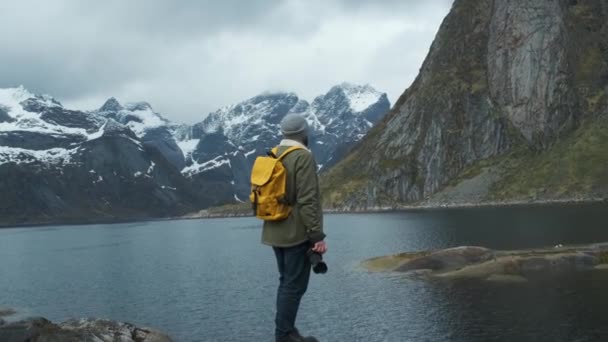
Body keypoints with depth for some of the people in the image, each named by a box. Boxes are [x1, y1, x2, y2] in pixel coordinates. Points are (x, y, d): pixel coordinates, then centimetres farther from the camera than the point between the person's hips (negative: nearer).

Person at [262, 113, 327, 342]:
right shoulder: (303, 157, -14)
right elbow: (307, 200, -21)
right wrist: (317, 236, -18)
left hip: (275, 232, 9)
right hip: (297, 233, -8)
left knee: (286, 281, 16)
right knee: (295, 285, -3)